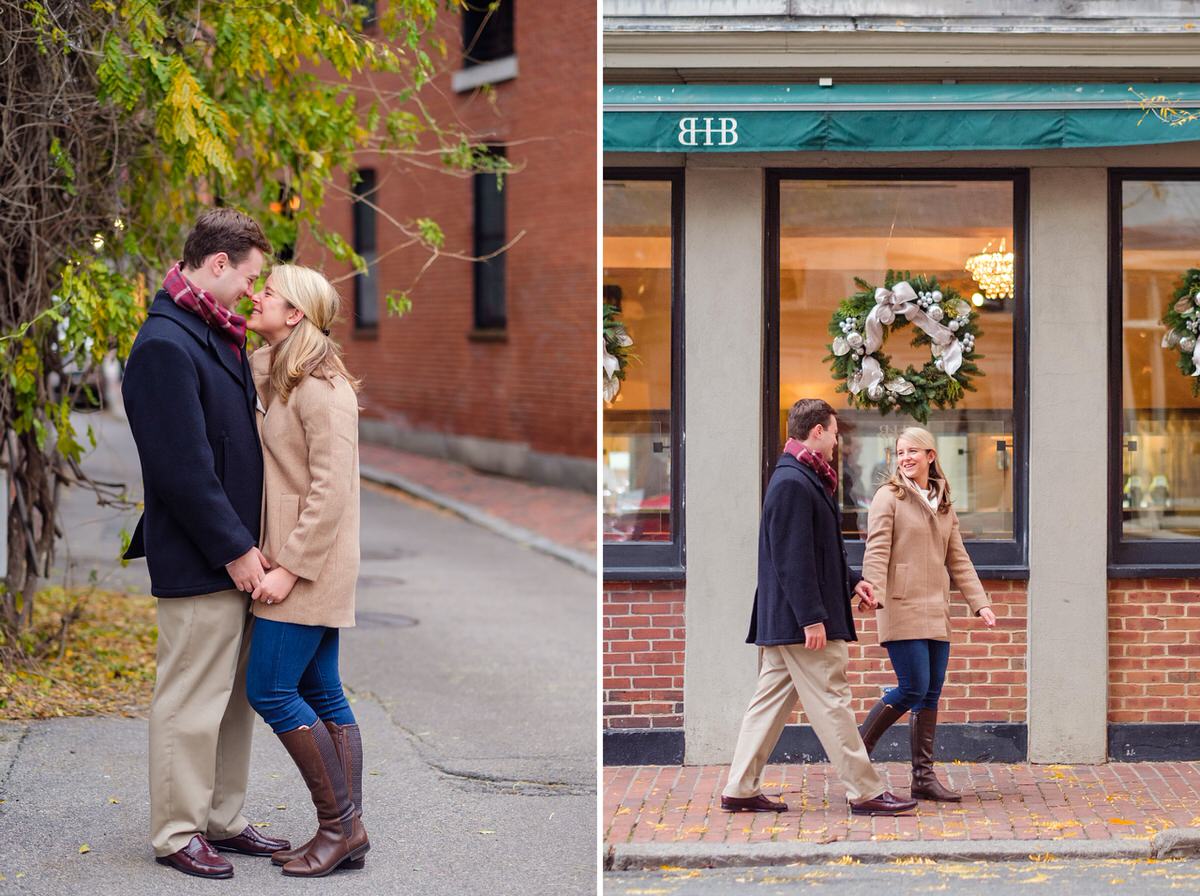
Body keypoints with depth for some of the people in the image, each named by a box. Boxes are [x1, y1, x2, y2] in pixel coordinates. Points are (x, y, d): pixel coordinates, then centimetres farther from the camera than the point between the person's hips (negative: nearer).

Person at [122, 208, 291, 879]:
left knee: (236, 696, 16)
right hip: (198, 564, -10)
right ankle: (178, 832, 11)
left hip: (235, 553, 10)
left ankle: (223, 820, 26)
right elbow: (183, 470, -20)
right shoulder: (165, 346, -18)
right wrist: (235, 549, -16)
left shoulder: (217, 337, 14)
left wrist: (250, 541, 13)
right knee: (192, 702, 0)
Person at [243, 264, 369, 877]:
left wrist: (290, 567, -22)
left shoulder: (321, 389, -16)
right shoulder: (275, 375, 12)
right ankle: (346, 832, 14)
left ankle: (341, 822, 0)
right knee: (320, 693, 9)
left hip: (311, 561, -10)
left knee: (270, 690, -8)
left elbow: (331, 490, -21)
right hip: (300, 563, 10)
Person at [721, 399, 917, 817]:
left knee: (771, 700, 11)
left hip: (781, 621, 11)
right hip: (800, 621, -11)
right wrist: (812, 618, -22)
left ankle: (741, 790, 14)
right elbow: (793, 559, -22)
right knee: (830, 703, -4)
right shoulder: (793, 483, -18)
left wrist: (850, 581, 22)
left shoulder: (802, 478, 16)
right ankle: (865, 792, 1)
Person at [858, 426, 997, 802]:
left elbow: (958, 558, 18)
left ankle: (924, 777, 9)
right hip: (902, 609, -7)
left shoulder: (943, 504, 17)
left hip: (936, 612, 7)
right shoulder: (889, 497, -2)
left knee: (931, 694, 5)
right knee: (912, 690, -12)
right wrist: (874, 592, -25)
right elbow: (877, 550, -11)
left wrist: (980, 602, 11)